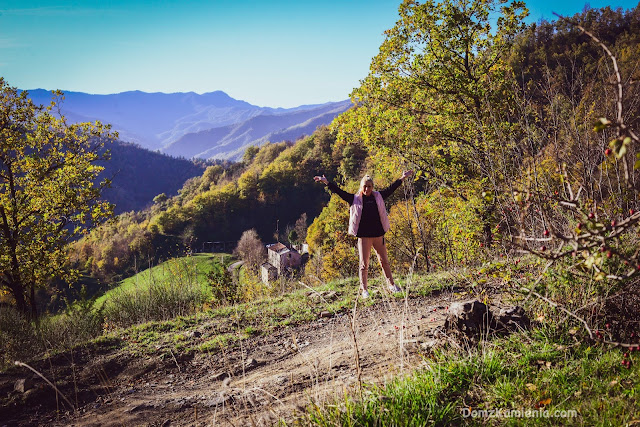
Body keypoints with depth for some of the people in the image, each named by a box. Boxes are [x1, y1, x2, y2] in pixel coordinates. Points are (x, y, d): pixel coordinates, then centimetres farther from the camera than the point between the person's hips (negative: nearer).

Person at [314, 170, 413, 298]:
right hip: (363, 236, -2)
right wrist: (327, 182, -6)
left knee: (384, 261, 11)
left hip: (378, 235, 2)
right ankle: (364, 290, 10)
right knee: (364, 264, 2)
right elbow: (340, 192, -1)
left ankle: (392, 285, 23)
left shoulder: (378, 197, 8)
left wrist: (402, 178, 20)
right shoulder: (355, 199, 2)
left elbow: (391, 188, 16)